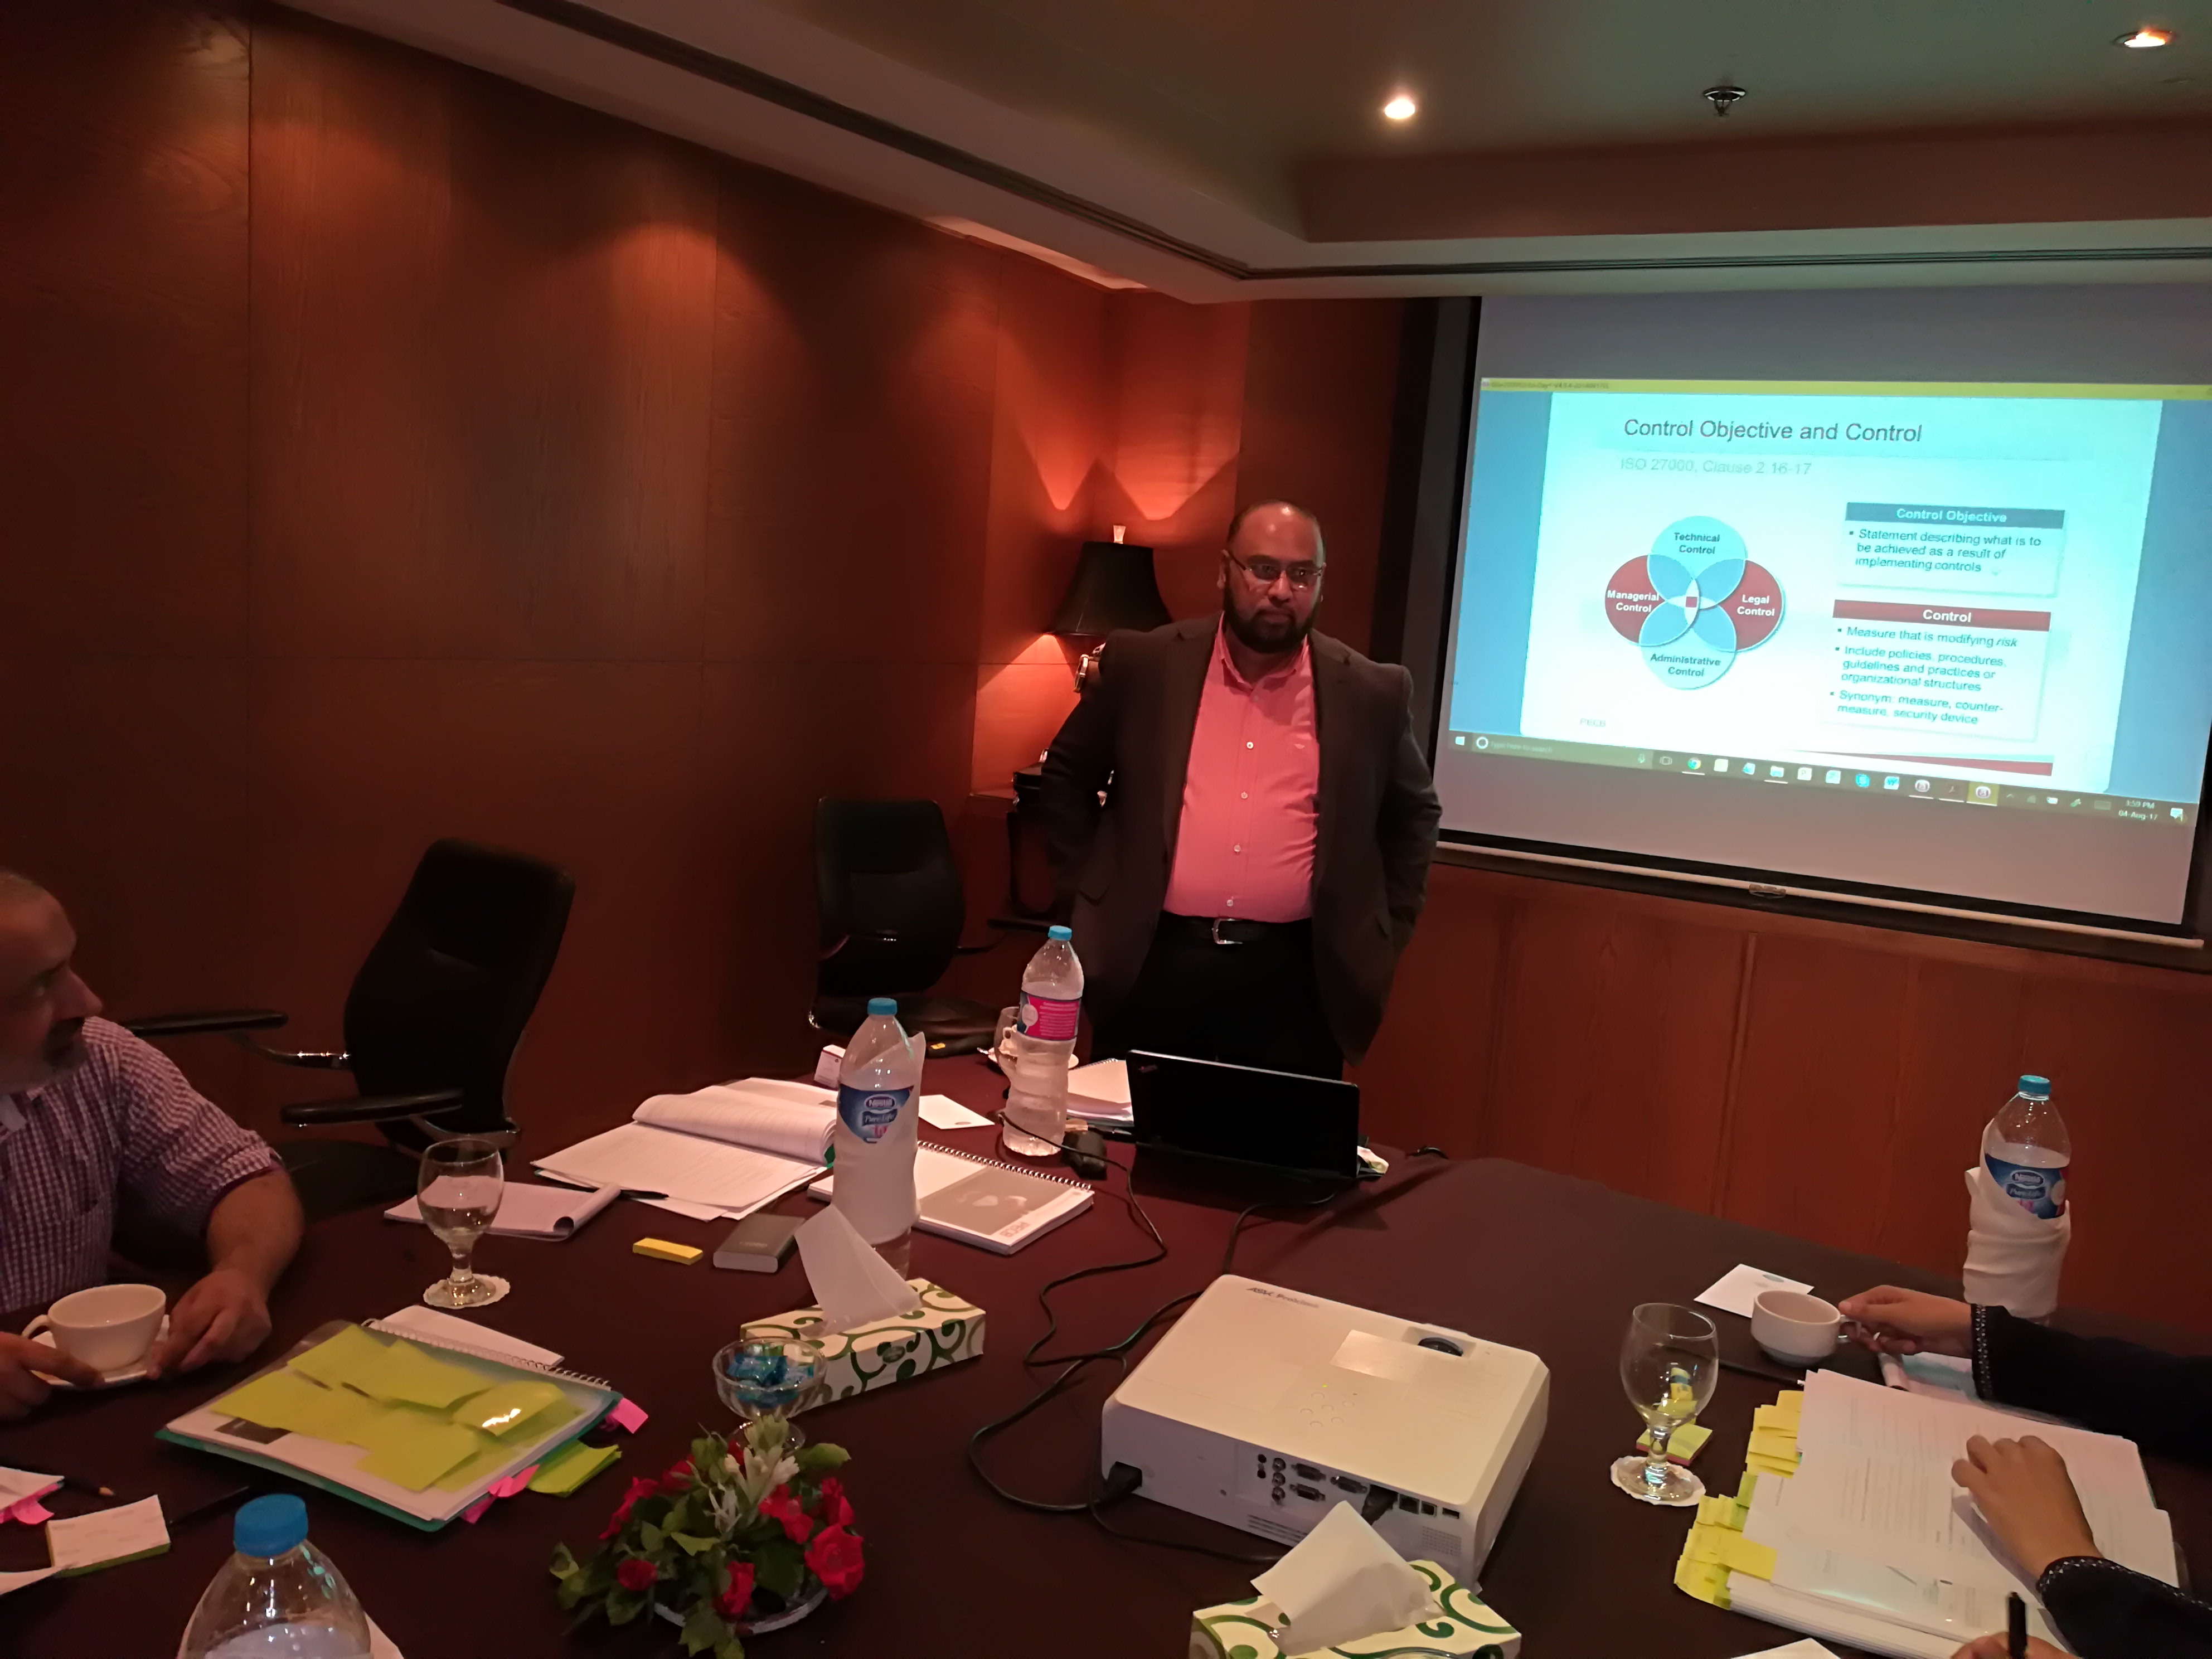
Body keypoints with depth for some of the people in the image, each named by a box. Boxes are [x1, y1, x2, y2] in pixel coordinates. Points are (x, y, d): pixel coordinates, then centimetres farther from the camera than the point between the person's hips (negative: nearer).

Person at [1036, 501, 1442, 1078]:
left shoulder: (1371, 692, 2)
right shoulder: (1142, 664, 1)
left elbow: (1413, 815, 16)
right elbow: (1065, 777, 12)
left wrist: (1381, 935, 10)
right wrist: (1095, 888, 5)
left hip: (1296, 978, 0)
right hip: (1152, 967, 0)